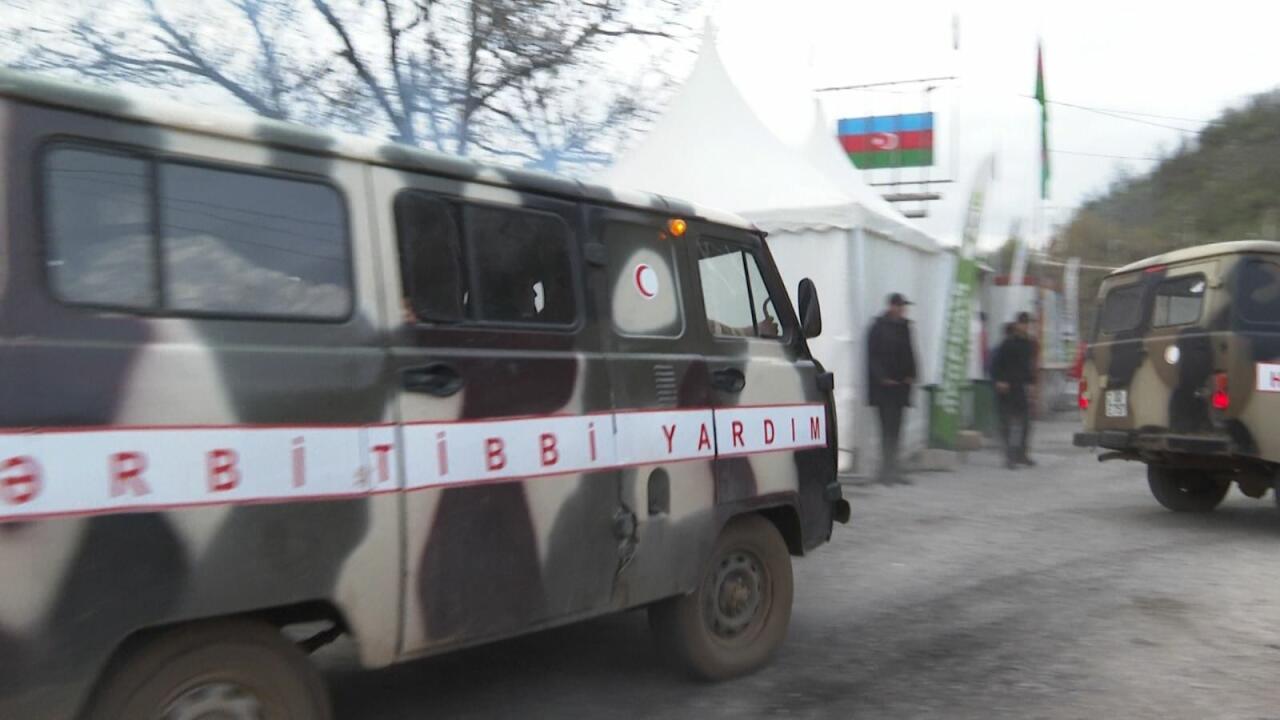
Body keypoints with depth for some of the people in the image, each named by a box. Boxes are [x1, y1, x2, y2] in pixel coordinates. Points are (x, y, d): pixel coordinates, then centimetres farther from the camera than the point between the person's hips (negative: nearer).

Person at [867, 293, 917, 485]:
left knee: (895, 428, 8)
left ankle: (891, 470, 13)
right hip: (884, 387, -6)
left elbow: (909, 353, 18)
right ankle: (887, 470, -7)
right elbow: (873, 356, -9)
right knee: (888, 427, -9)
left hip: (900, 385, 6)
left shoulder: (904, 327, 13)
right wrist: (883, 377, -16)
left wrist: (911, 374, 4)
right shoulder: (878, 327, -6)